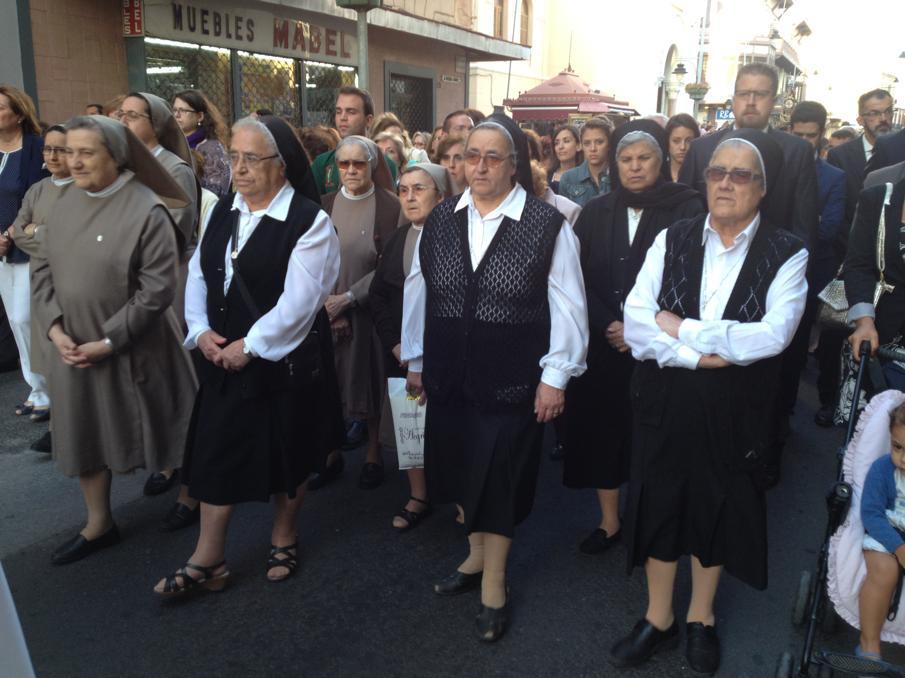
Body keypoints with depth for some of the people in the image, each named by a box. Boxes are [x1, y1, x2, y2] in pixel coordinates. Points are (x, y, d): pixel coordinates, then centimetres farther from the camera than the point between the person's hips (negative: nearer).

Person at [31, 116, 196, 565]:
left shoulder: (147, 211, -17)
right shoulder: (65, 204, 3)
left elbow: (157, 289, -19)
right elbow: (44, 270, 8)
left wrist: (109, 341, -19)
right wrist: (54, 327, -7)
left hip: (133, 351, -6)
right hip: (75, 347, 6)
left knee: (151, 428, 11)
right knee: (84, 434, 15)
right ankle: (98, 525, 33)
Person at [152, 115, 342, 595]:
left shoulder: (308, 220, -15)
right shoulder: (224, 210, 6)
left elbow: (298, 300, -21)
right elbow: (199, 273, 9)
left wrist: (250, 345, -19)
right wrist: (201, 330, -5)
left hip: (285, 360, -5)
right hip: (224, 357, 6)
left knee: (286, 452, 12)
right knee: (216, 451, 9)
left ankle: (283, 540, 35)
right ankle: (207, 561, 22)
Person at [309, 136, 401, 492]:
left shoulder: (389, 205, -7)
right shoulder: (327, 204, 4)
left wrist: (348, 298, -15)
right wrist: (330, 306, -10)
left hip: (372, 309, -3)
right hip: (330, 309, 3)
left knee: (370, 377, 8)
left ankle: (373, 453, 23)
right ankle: (332, 453, 21)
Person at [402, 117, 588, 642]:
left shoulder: (547, 225, -9)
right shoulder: (440, 220, 4)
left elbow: (567, 306, -8)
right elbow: (418, 293, 9)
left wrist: (556, 376, -8)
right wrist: (416, 361, 11)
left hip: (513, 381, -4)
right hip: (449, 377, 4)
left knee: (498, 479, 6)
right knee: (462, 470, 17)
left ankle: (494, 583, 27)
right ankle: (477, 556, 41)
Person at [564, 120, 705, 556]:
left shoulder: (687, 211, -3)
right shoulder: (595, 213, 7)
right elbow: (579, 279, 2)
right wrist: (607, 326, -11)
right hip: (602, 347, 3)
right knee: (602, 430, 8)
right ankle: (609, 522, 24)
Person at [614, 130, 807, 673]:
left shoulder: (786, 254, -6)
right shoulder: (672, 241, 0)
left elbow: (773, 334, -21)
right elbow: (636, 323, -10)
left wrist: (683, 330, -18)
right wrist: (698, 356, -21)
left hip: (735, 413, -1)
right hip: (665, 404, 2)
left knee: (717, 511, 15)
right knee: (658, 507, 12)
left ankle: (701, 618, 40)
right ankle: (659, 619, 35)